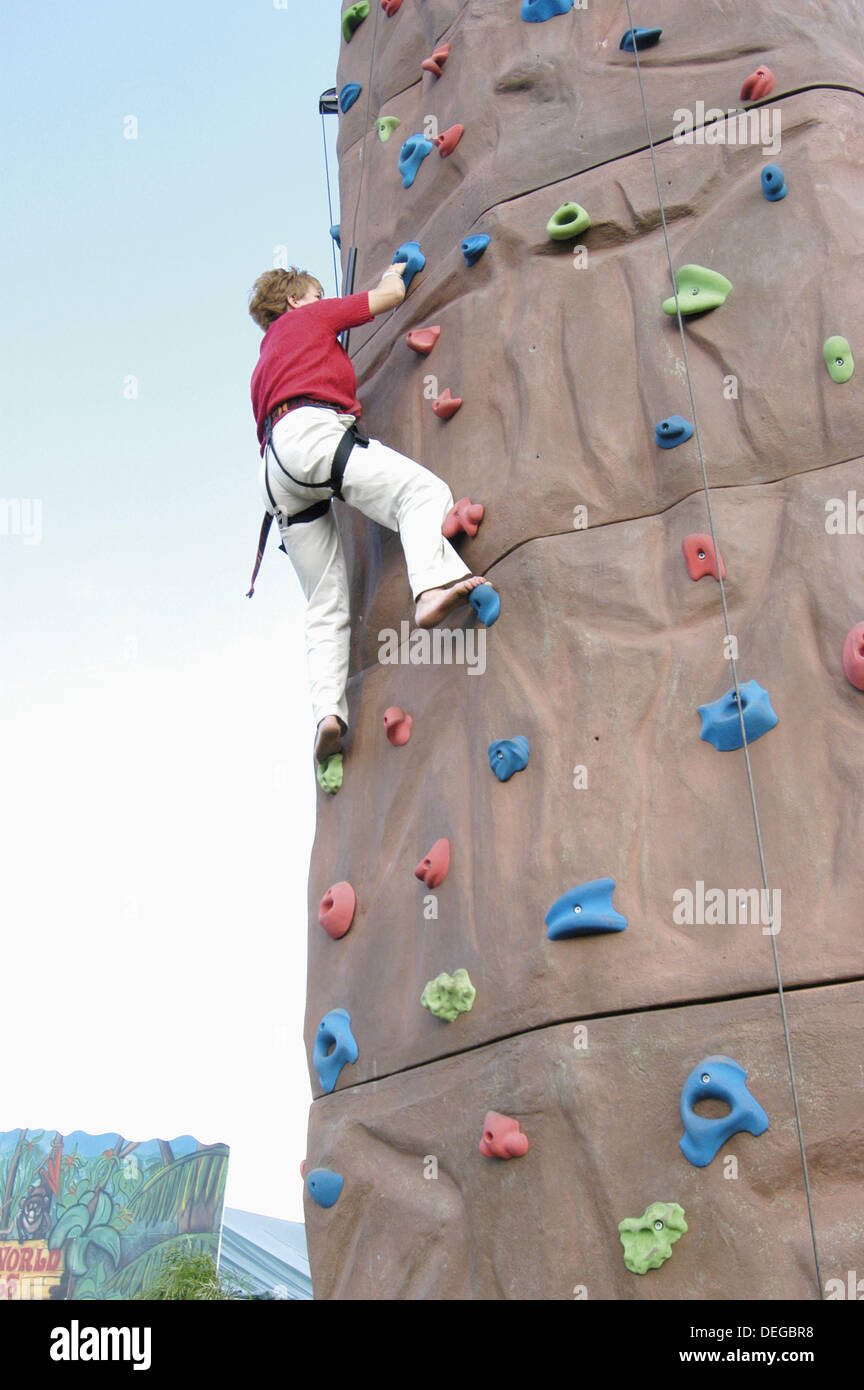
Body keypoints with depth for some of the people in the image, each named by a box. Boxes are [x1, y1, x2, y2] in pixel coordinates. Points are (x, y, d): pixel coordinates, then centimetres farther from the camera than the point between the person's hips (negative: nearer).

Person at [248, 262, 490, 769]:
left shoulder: (264, 365, 41)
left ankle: (328, 710, -16)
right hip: (311, 430, -7)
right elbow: (392, 296, 25)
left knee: (327, 606, 1)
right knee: (425, 490, -22)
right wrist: (393, 273, 46)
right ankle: (432, 585, -51)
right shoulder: (309, 317, 23)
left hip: (277, 471, 7)